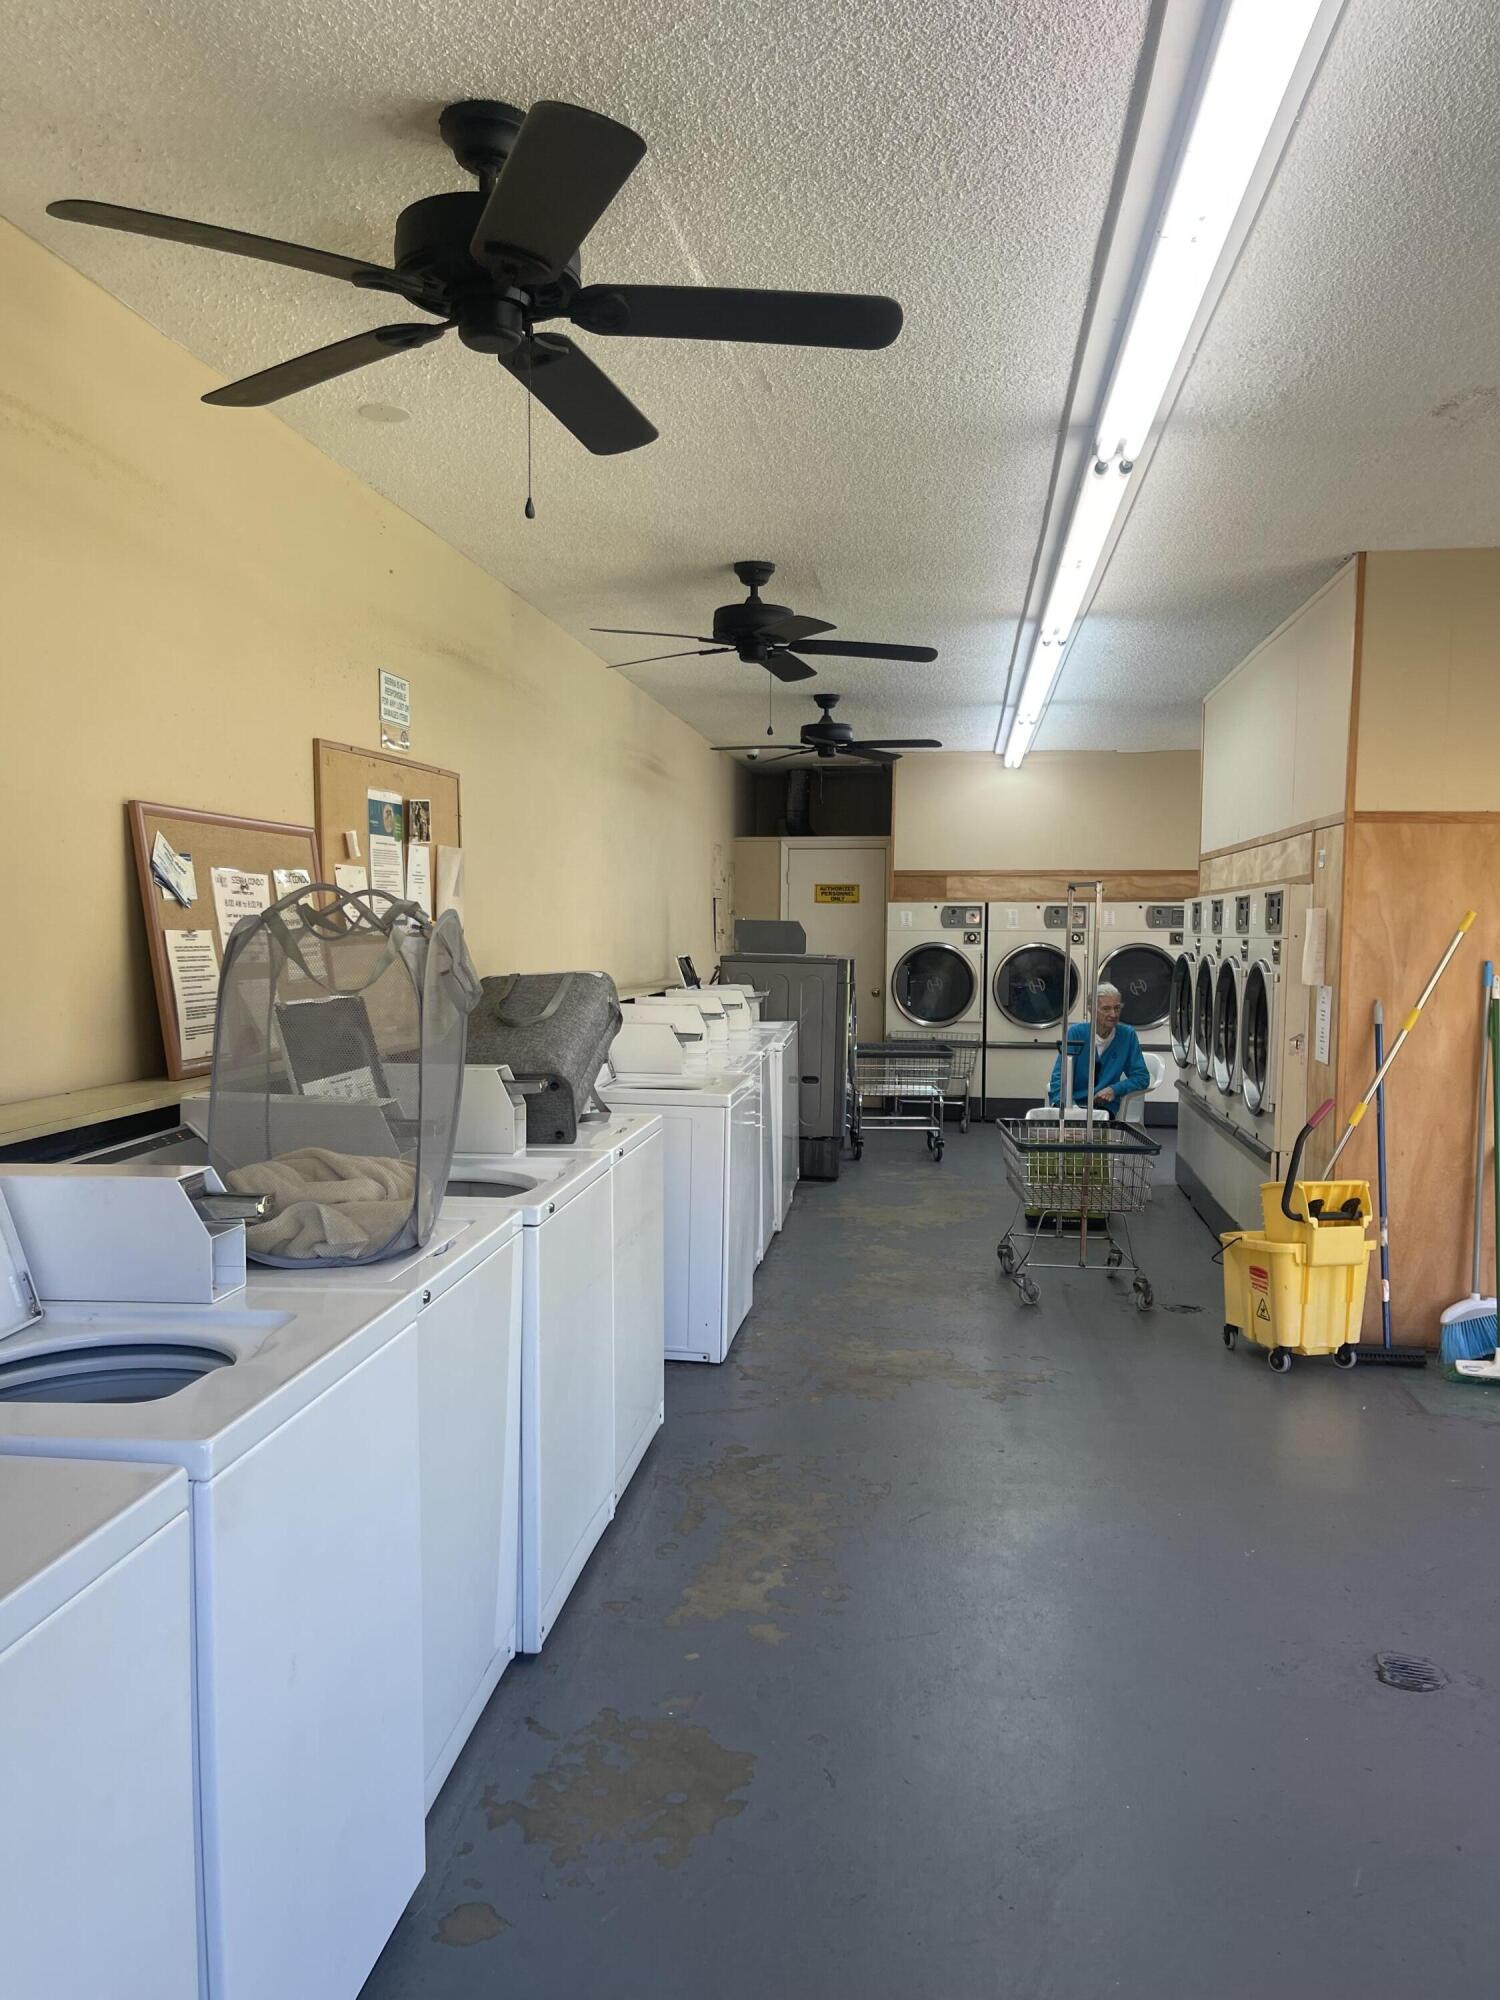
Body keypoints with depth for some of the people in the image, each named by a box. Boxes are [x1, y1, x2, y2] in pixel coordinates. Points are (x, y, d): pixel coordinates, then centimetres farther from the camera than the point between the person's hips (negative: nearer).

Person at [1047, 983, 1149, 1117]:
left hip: (1105, 1106, 1)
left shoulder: (1127, 1035, 2)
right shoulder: (1076, 1033, -2)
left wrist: (1114, 1089, -13)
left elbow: (1141, 1077, 6)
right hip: (1073, 1103, 0)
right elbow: (1059, 1076, -7)